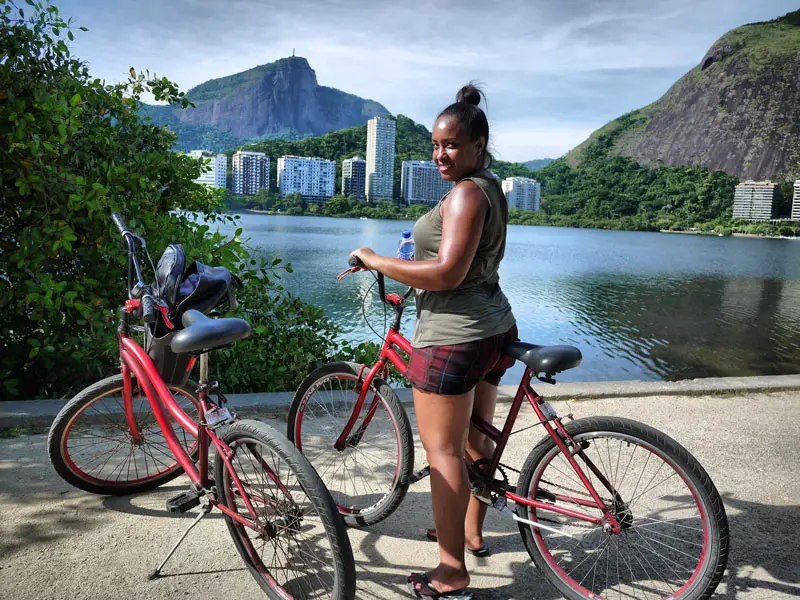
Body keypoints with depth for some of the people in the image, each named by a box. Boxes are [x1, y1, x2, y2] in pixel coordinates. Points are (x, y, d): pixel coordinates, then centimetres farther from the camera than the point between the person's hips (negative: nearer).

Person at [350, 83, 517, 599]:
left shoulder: (466, 192, -17)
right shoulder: (491, 188, 15)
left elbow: (446, 275, -25)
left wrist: (373, 260, -17)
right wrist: (414, 273, 26)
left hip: (452, 337, -11)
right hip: (494, 329, 11)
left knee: (443, 452, -2)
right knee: (477, 439, 21)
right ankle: (473, 532, 39)